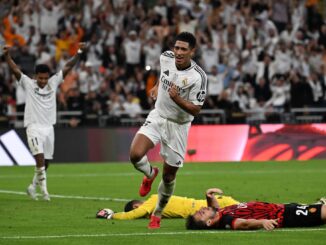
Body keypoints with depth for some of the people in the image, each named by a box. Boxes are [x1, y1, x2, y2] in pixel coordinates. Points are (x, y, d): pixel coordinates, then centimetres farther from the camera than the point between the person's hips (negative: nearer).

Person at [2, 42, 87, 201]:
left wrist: (79, 53, -6)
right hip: (33, 126, -4)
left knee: (45, 162, 8)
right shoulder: (28, 84, -2)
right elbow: (15, 70, -12)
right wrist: (7, 56, -27)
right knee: (40, 158, -20)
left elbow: (68, 67, 3)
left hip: (49, 127, 4)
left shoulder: (53, 83, 6)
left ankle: (33, 186, 27)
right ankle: (44, 190, -18)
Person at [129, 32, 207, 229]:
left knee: (169, 176, 5)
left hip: (178, 125, -3)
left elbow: (196, 110, -20)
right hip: (157, 117, 3)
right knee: (135, 155, -21)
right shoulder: (166, 57, -8)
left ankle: (158, 213, 30)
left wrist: (177, 99, -35)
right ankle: (150, 174, 15)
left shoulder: (198, 77, -23)